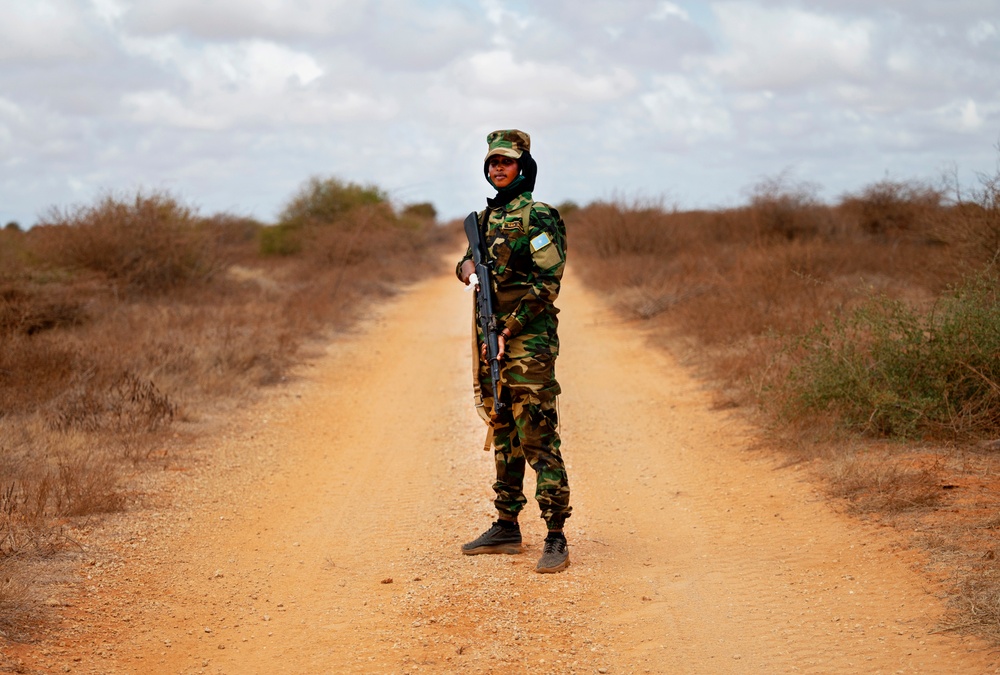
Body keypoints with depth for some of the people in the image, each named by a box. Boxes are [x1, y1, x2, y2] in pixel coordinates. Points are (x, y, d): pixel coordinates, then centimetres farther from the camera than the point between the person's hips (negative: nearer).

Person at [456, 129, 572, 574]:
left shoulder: (538, 217, -9)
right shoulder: (486, 217, 15)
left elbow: (547, 283, -15)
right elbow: (472, 262, 29)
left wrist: (510, 330, -18)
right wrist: (466, 266, 4)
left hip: (528, 339, -8)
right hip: (491, 337, 8)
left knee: (538, 438, -11)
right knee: (503, 435, 15)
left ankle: (556, 538, -11)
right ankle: (506, 527, 24)